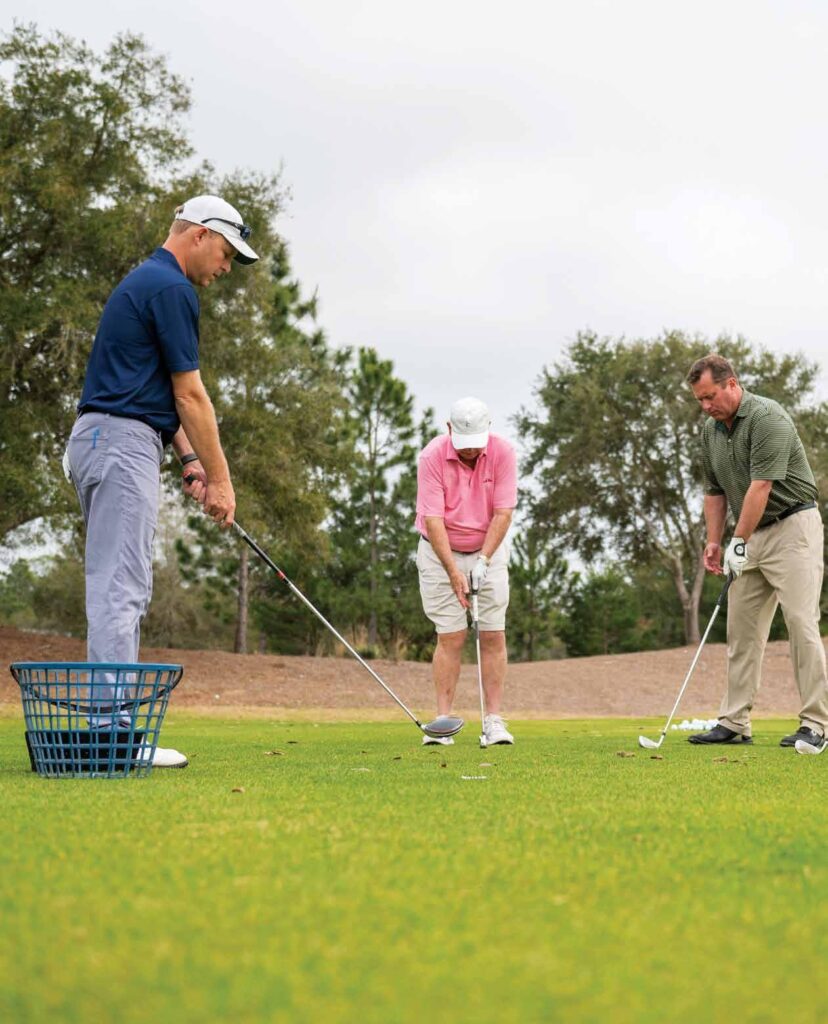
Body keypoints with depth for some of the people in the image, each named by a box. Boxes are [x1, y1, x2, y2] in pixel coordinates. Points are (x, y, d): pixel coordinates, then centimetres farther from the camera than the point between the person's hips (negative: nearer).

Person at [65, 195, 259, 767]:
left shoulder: (143, 284, 22)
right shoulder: (171, 289, -10)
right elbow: (190, 394, -10)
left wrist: (190, 461, 13)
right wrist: (220, 477, -4)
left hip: (104, 441, 11)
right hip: (124, 444, -11)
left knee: (121, 590, 9)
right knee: (121, 588, -12)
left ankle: (111, 726, 9)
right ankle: (116, 730, -14)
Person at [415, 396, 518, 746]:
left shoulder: (502, 452, -15)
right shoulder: (432, 456, -20)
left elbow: (503, 513, -15)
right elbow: (433, 519, -22)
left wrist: (483, 560, -23)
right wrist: (453, 571, -26)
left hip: (489, 550, 2)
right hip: (441, 551, -2)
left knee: (493, 635, -4)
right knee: (450, 637, -7)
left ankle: (494, 720, -1)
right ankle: (444, 721, -4)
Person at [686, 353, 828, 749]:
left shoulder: (767, 417, -19)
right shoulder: (710, 431, 8)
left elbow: (761, 486, -24)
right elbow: (715, 490, 16)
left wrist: (739, 543, -25)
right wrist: (714, 541, 7)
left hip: (792, 526, -8)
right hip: (751, 535, 9)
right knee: (741, 628, 7)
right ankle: (735, 723, 11)